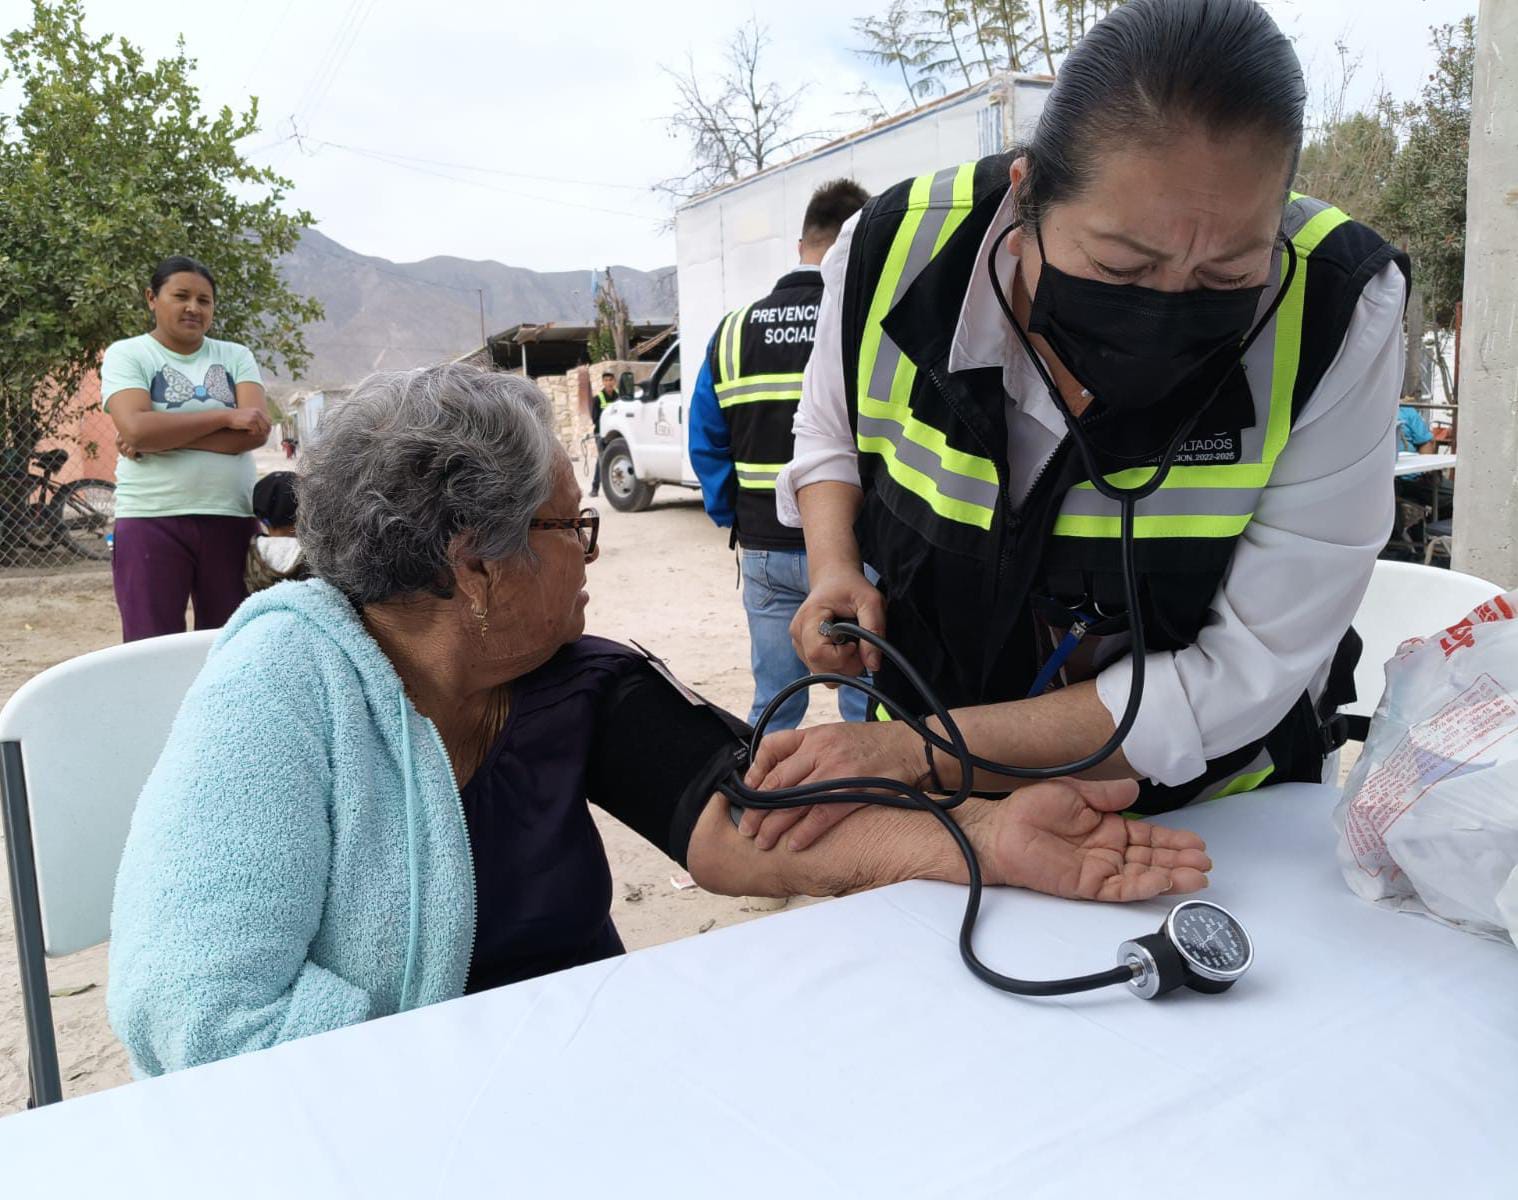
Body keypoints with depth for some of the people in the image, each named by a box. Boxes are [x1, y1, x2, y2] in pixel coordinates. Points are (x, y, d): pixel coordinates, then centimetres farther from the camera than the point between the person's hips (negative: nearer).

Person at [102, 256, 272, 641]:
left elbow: (256, 430, -6)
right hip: (151, 520, -2)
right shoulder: (126, 354, 4)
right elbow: (136, 428, -13)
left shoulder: (235, 356, 10)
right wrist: (226, 416, -11)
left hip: (231, 519, 2)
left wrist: (159, 438, -11)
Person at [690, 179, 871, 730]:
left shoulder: (733, 332, 6)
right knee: (867, 708, 6)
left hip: (766, 554, 4)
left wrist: (737, 521, 14)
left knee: (773, 705, 15)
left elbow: (707, 446, 8)